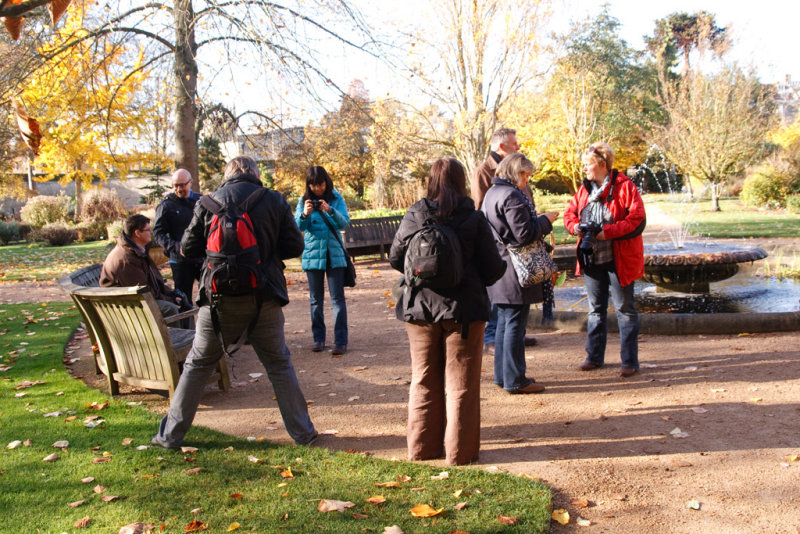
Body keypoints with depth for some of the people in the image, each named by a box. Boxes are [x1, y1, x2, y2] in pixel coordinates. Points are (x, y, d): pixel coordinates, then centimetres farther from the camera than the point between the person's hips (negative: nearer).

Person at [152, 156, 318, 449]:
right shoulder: (275, 201, -1)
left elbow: (188, 248, 2)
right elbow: (294, 246, -1)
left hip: (219, 298, 1)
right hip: (264, 299, 0)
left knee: (197, 365, 14)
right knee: (279, 364, 12)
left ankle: (171, 435, 21)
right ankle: (302, 432, 17)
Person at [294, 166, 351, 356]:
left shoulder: (336, 198, 1)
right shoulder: (304, 201, 2)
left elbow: (345, 222, -10)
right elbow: (298, 226, -8)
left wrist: (330, 210, -27)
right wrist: (304, 214, -29)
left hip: (334, 254, -1)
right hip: (313, 254, 1)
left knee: (338, 299, -3)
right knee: (316, 300, 8)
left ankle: (341, 341, -1)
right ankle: (318, 338, 19)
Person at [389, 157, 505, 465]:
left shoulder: (414, 216, -5)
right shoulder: (473, 219, -9)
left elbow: (396, 258, 1)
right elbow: (493, 268, -6)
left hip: (420, 308, 2)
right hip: (463, 309, -2)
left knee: (424, 380, 15)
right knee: (461, 382, 8)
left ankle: (422, 447, 22)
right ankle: (460, 451, 14)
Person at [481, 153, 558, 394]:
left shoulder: (492, 193, 15)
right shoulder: (511, 196, -17)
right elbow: (523, 233, -21)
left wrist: (540, 221, 18)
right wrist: (545, 220, -6)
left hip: (499, 270, 10)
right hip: (514, 271, -10)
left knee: (505, 321, 16)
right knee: (515, 323, -3)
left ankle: (502, 375, 25)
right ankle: (514, 380, 4)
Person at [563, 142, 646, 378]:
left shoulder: (624, 187, -11)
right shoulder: (584, 189, 9)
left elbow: (637, 219, -17)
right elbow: (570, 213, 15)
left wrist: (608, 232, -25)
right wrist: (575, 226, -8)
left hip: (618, 260, -6)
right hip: (591, 259, 7)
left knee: (624, 309, 1)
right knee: (595, 308, 15)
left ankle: (630, 360, 10)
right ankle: (594, 356, 26)